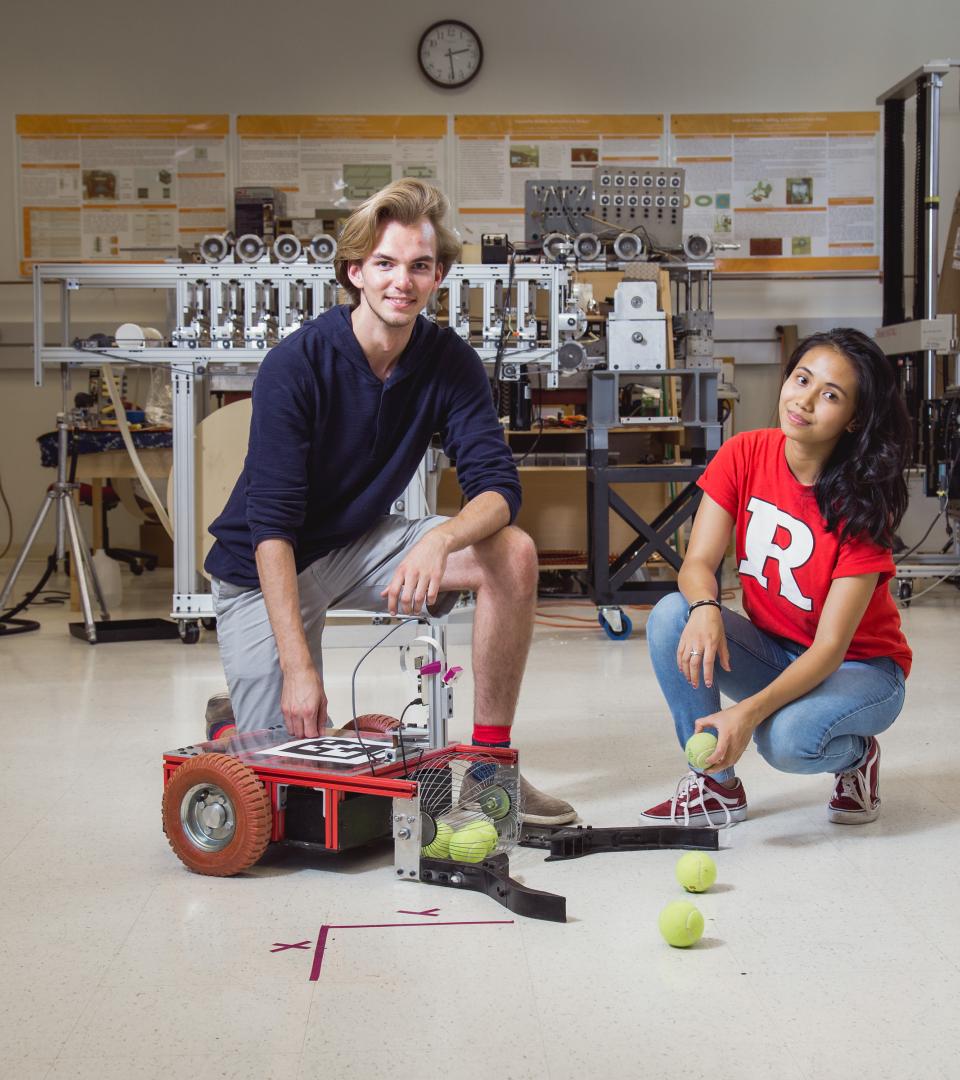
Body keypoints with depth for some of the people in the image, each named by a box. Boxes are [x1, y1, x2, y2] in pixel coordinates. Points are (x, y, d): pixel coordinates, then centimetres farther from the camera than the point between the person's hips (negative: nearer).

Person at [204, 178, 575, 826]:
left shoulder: (451, 364, -10)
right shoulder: (296, 365, -23)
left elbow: (498, 486, -17)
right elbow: (271, 527, -25)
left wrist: (441, 539, -40)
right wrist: (298, 666, -31)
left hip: (361, 543, 4)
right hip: (265, 570, -4)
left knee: (513, 554, -19)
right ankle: (230, 719, 25)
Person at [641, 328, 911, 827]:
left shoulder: (862, 502, -23)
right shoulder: (745, 454, -11)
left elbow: (830, 647, -27)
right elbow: (698, 562, -14)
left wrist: (750, 711, -41)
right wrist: (705, 610, -39)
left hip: (861, 667, -4)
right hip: (771, 649, 4)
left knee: (787, 739, -35)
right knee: (671, 616, -24)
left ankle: (855, 754, 3)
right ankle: (717, 783, -10)